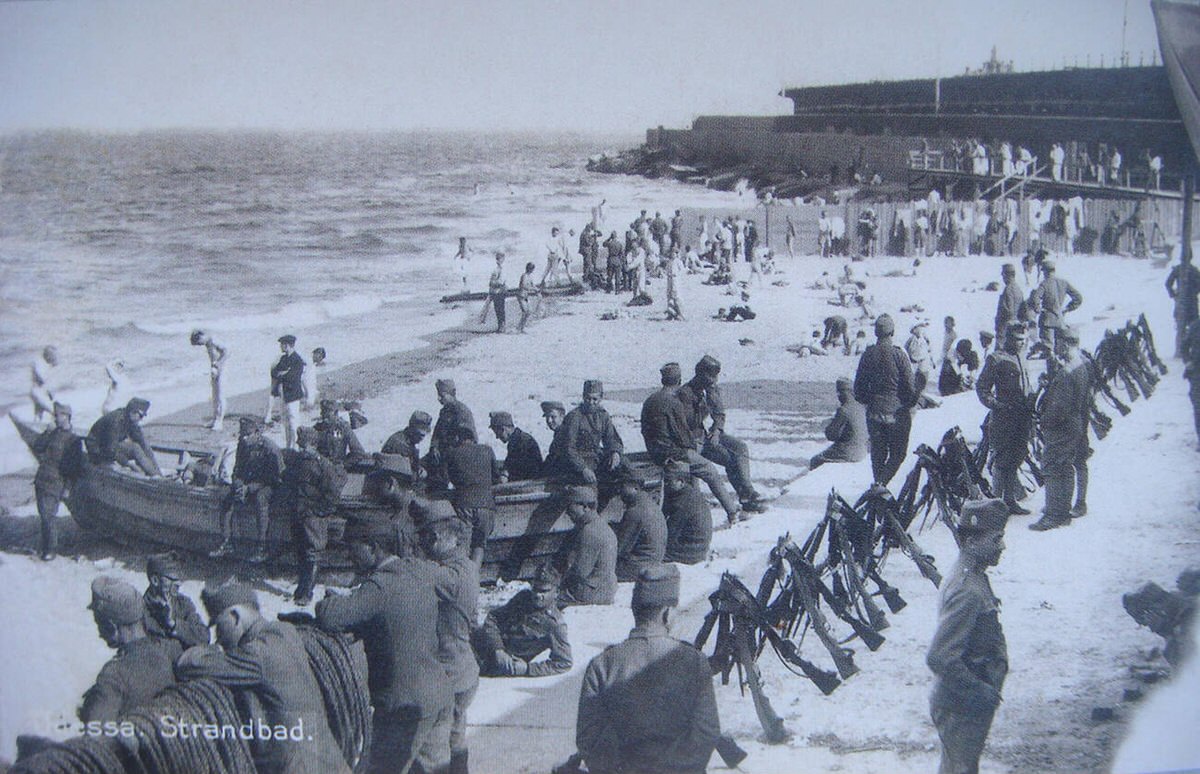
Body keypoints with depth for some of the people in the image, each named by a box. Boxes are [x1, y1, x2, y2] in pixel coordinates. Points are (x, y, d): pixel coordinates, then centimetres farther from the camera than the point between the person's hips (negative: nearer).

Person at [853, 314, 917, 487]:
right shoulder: (898, 355, -13)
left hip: (874, 412, 4)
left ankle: (879, 482, 19)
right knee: (898, 452, 5)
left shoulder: (868, 354, 0)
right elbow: (910, 385, -9)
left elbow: (859, 386, 6)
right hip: (897, 413, -4)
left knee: (877, 452, 15)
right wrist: (911, 405, 7)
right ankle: (882, 482, -12)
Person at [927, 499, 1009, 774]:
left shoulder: (973, 576, 4)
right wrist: (982, 692, -22)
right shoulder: (967, 591, -27)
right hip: (962, 709, -9)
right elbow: (939, 658, -32)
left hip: (967, 702, 9)